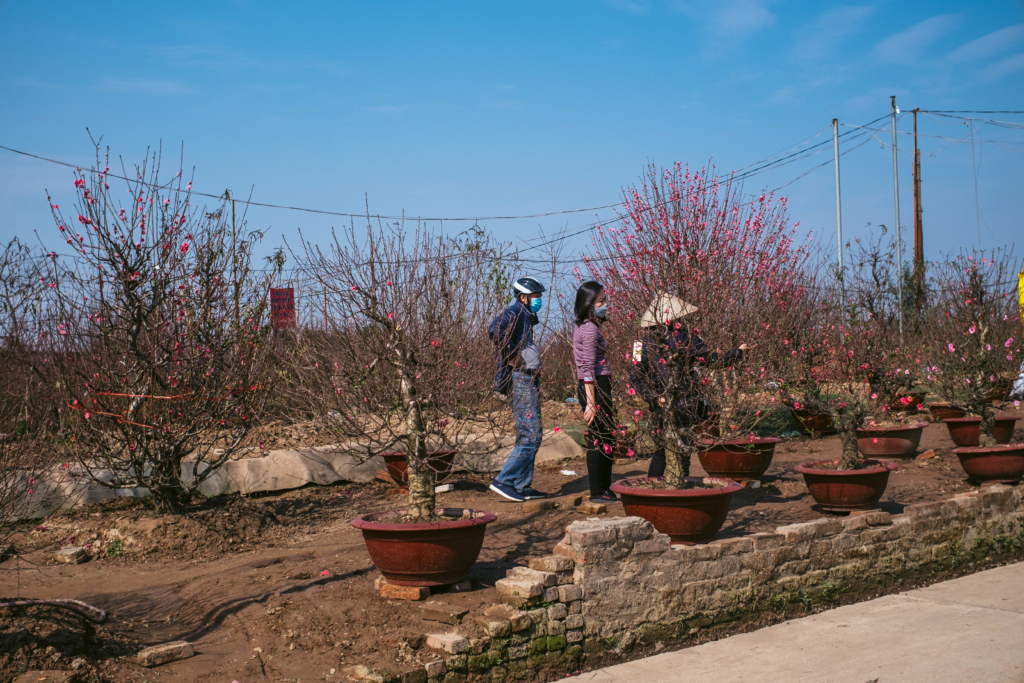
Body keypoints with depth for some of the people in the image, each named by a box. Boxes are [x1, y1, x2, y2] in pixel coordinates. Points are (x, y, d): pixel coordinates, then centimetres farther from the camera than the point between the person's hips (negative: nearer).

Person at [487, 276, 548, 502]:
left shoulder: (525, 317, 19)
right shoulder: (515, 313, -11)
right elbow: (495, 330, -31)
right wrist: (513, 357, -23)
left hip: (529, 381, 10)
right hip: (521, 381, -10)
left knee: (529, 435, 13)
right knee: (531, 435, -10)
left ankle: (523, 486, 17)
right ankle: (503, 481, -7)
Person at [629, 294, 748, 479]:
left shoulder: (646, 343, 0)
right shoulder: (687, 338, -7)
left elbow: (635, 376, -6)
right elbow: (713, 359, -1)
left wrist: (653, 397, -1)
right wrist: (739, 351, 12)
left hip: (659, 409, 3)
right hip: (685, 408, -3)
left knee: (660, 452, 17)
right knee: (682, 454, 5)